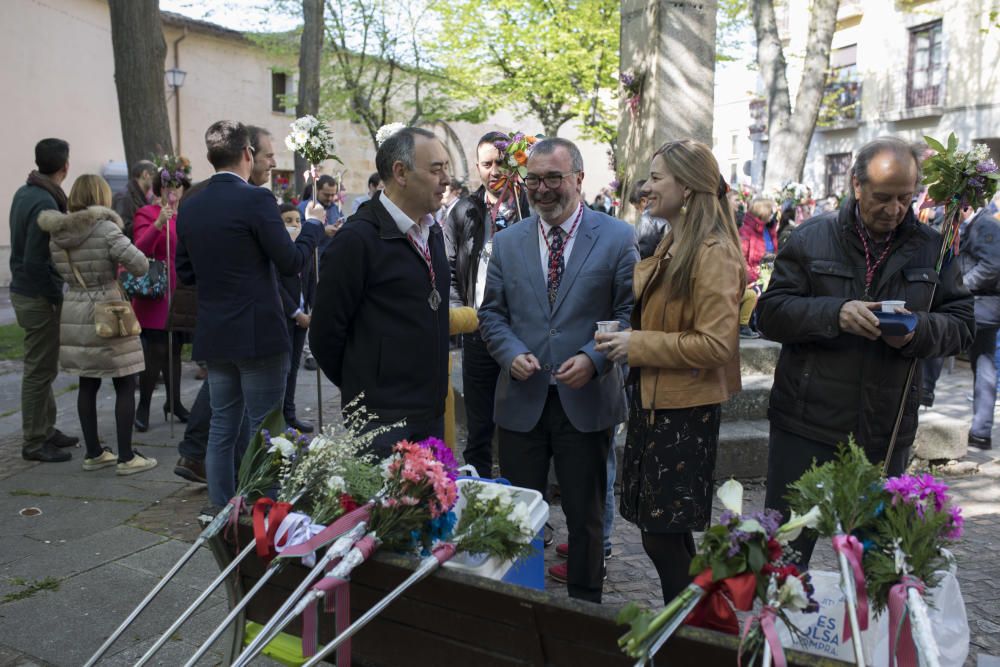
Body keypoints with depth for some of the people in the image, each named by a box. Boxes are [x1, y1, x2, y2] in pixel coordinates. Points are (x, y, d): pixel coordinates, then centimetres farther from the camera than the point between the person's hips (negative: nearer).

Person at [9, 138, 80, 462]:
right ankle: (34, 443, 8)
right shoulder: (45, 203, -20)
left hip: (24, 291, 10)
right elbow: (35, 261, -24)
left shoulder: (24, 193, 9)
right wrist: (56, 296, -15)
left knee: (43, 367, 18)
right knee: (40, 371, -1)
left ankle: (45, 429, 29)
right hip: (39, 298, -10)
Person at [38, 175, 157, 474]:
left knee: (87, 386, 14)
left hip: (73, 316, 6)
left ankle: (93, 453, 22)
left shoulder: (56, 234, 5)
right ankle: (126, 457, 5)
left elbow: (61, 271, 11)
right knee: (125, 385, 2)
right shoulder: (106, 229, -14)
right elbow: (140, 265, -19)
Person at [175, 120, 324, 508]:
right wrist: (313, 224, 3)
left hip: (214, 337, 6)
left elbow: (186, 273, 11)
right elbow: (292, 261, -12)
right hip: (259, 334, -6)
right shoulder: (256, 199, -13)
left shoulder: (189, 207, 6)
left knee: (222, 429, 14)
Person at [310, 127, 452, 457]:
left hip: (431, 413, 8)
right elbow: (325, 333, -11)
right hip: (381, 418, -7)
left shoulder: (433, 232, 9)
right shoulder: (357, 240, -16)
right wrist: (360, 390, 2)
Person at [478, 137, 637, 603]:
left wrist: (594, 358, -18)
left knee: (586, 516, 13)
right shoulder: (507, 242, 7)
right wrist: (511, 353, -10)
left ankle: (585, 610, 32)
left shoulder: (617, 238, -2)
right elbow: (492, 313, 9)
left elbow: (630, 313, -3)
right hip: (522, 401, 2)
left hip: (586, 400, -2)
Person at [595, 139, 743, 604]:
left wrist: (637, 346, -19)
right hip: (654, 400, 9)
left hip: (685, 410, -9)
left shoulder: (713, 253, -17)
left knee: (664, 536, 0)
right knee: (666, 533, 17)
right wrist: (624, 338, 6)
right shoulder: (670, 247, 12)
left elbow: (716, 343, -23)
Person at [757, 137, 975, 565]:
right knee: (786, 550, 6)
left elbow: (961, 324, 7)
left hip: (886, 434, 2)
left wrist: (918, 330, -15)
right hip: (807, 427, -2)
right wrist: (834, 313, -22)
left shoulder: (932, 248, 6)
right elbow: (770, 312, -6)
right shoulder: (811, 239, 0)